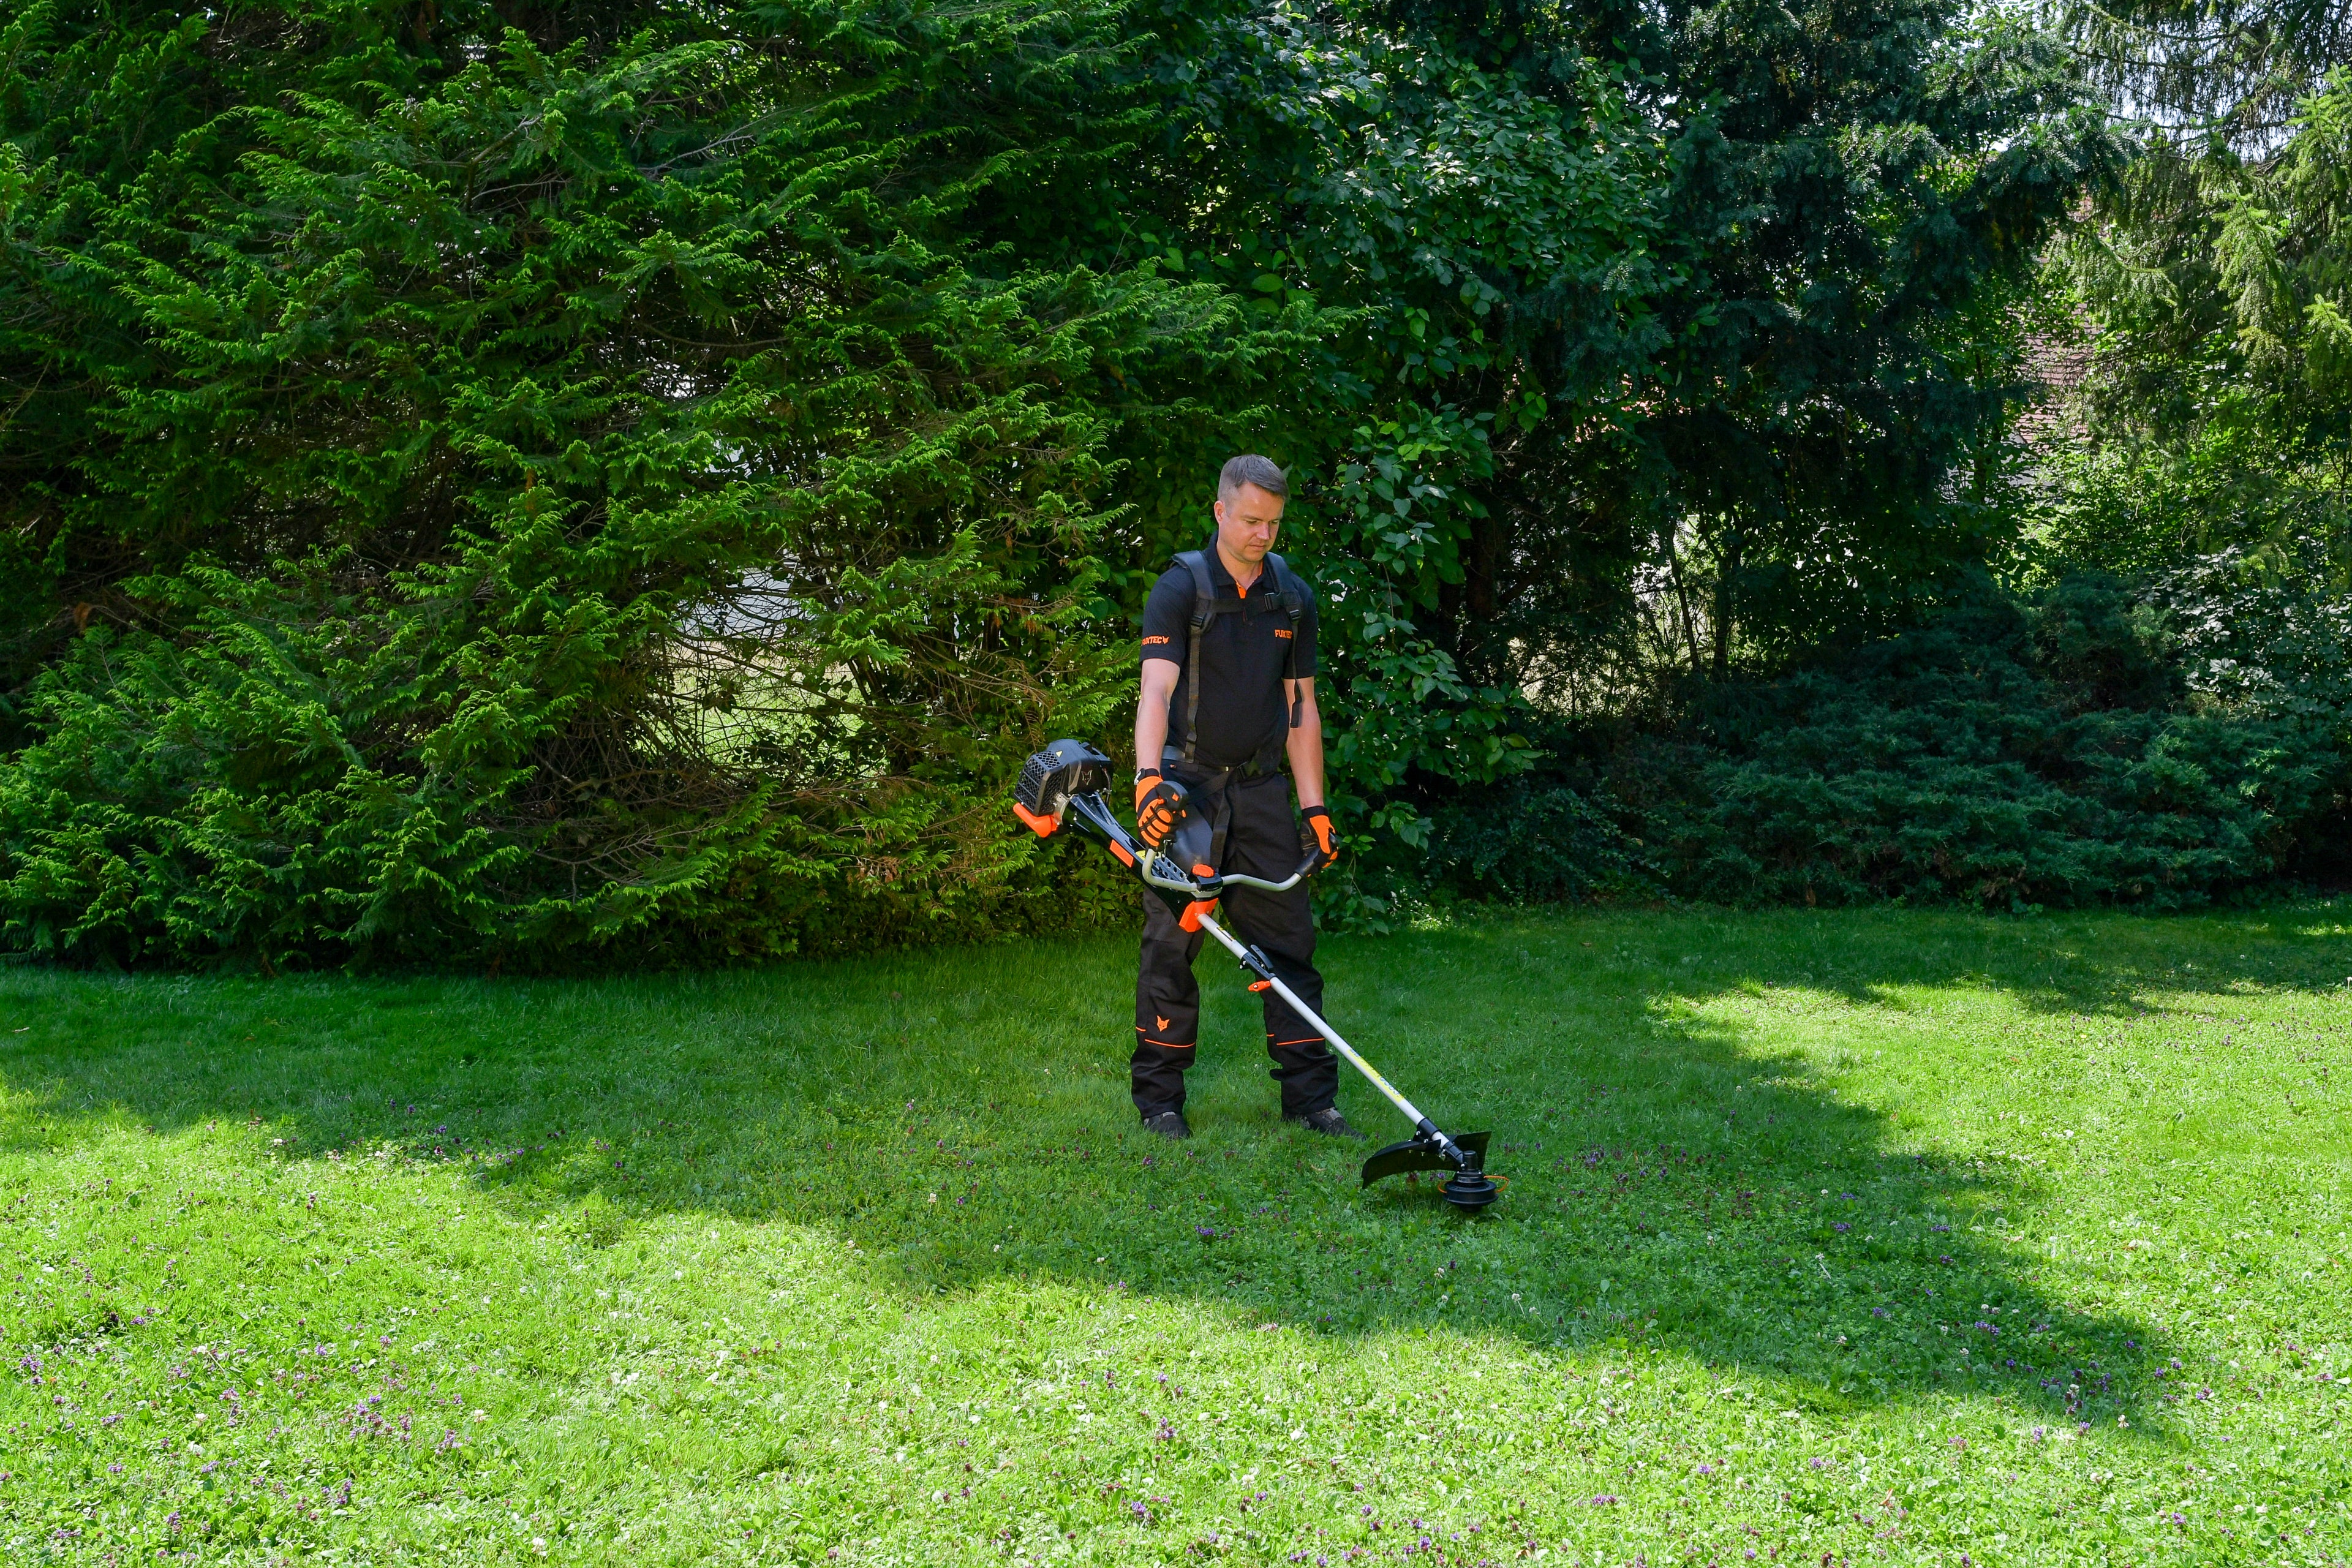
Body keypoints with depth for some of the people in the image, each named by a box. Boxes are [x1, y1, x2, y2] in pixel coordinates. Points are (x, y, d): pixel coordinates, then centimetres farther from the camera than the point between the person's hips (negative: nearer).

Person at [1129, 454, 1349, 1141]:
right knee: (1171, 942, -1)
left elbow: (1301, 706, 12)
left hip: (1261, 786, 4)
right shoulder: (1180, 588, -7)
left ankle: (1311, 1095, 11)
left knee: (1289, 940, 4)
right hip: (1187, 786, -4)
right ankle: (1159, 1098, 10)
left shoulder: (1293, 597, 8)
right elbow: (1156, 691, -20)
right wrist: (1148, 777, -36)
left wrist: (1314, 806, 7)